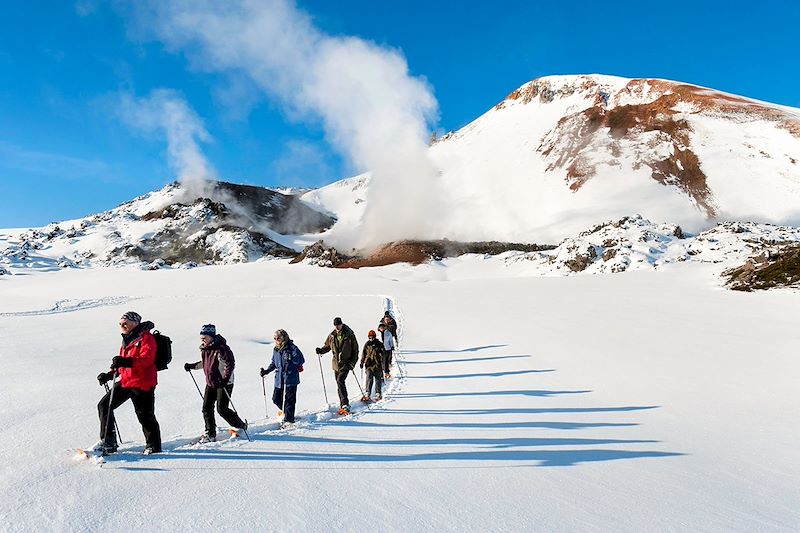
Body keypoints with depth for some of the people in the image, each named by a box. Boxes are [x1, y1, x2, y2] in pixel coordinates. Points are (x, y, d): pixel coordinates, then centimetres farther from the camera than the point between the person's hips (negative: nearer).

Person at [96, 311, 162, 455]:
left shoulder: (146, 337, -10)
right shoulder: (127, 340, 18)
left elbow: (146, 359, -24)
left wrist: (126, 362, -37)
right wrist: (109, 375, 15)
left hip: (142, 384, -9)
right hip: (126, 382, 9)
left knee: (145, 416, -1)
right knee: (104, 406, 5)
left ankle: (154, 446, 17)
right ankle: (108, 443, 14)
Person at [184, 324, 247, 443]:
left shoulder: (221, 349, -20)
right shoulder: (204, 349, 7)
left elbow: (230, 364, -21)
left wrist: (226, 378, -29)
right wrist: (192, 366, 15)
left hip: (224, 383, -8)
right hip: (210, 383, 8)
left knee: (222, 409, -7)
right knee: (207, 408, 4)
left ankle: (241, 426, 12)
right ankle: (210, 434, 14)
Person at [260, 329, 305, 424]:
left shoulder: (292, 348, -10)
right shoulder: (275, 349, 11)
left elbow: (301, 360, -13)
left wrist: (291, 358, -26)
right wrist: (266, 371, 15)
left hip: (291, 379, -7)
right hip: (279, 379, 7)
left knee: (289, 400, -3)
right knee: (276, 399, 10)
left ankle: (289, 420, 8)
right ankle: (287, 412, 32)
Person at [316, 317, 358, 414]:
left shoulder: (349, 335, -8)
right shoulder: (332, 336, 3)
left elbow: (355, 350, -4)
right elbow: (327, 346, 17)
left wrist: (352, 363, -11)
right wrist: (321, 350, -4)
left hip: (346, 363, -6)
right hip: (336, 364, 6)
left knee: (340, 381, -23)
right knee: (339, 385, 11)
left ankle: (345, 404, -22)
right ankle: (343, 405, 22)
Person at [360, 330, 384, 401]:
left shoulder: (379, 344, -3)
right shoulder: (367, 344, 7)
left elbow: (382, 355, -4)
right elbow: (363, 354, 15)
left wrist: (382, 364, -11)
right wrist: (362, 362, 8)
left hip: (377, 365, -2)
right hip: (369, 364, 2)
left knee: (378, 379, 5)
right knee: (369, 379, -7)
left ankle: (378, 394, 15)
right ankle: (368, 394, -5)